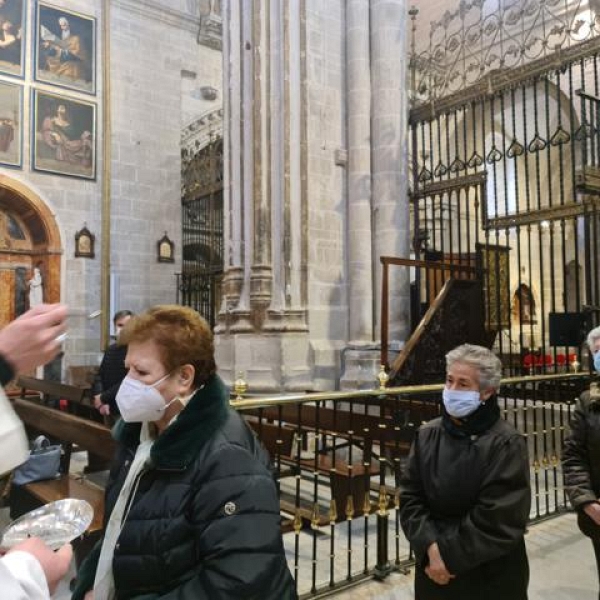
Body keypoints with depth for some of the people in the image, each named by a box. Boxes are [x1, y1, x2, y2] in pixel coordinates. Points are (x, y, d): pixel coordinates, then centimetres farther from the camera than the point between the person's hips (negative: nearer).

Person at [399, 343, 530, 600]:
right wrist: (431, 547, -16)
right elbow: (410, 497, -3)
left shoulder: (506, 444, -14)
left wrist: (449, 554, -15)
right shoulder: (427, 435, -2)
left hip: (489, 576, -3)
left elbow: (499, 519, -17)